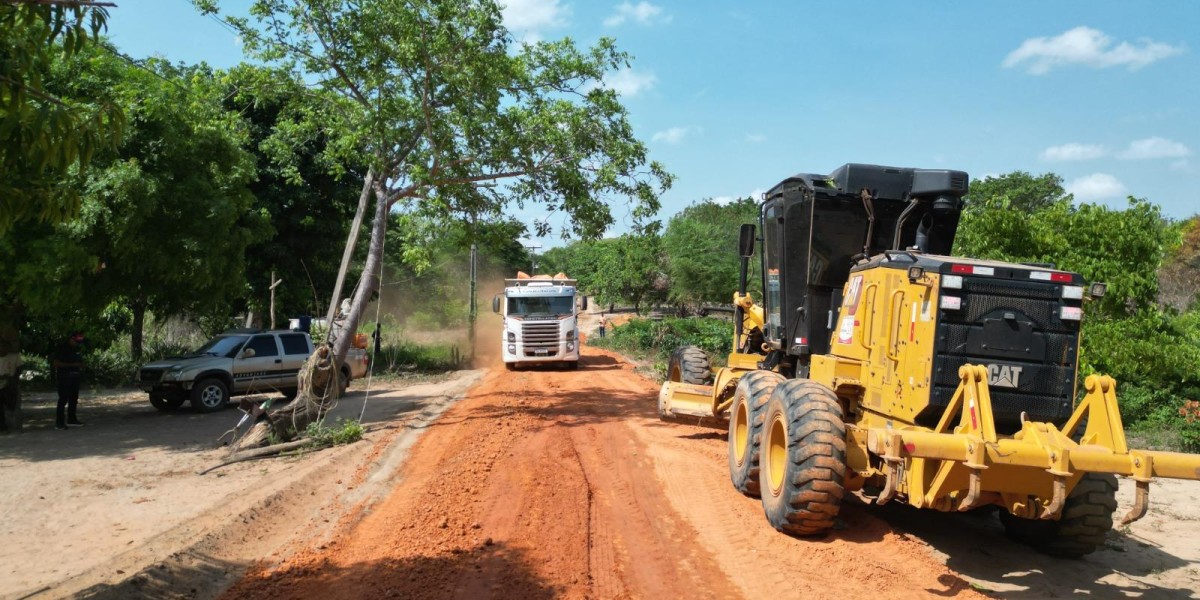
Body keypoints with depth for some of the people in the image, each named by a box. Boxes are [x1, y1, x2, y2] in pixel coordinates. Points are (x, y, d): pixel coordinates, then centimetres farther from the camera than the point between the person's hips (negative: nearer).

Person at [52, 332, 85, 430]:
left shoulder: (76, 349, 14)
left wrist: (81, 366, 2)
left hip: (74, 377, 8)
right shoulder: (62, 349, -9)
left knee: (74, 398, 11)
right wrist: (73, 364, -19)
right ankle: (59, 423, -8)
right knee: (63, 399, -10)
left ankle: (71, 419, 20)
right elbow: (55, 363, -15)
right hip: (64, 377, -8)